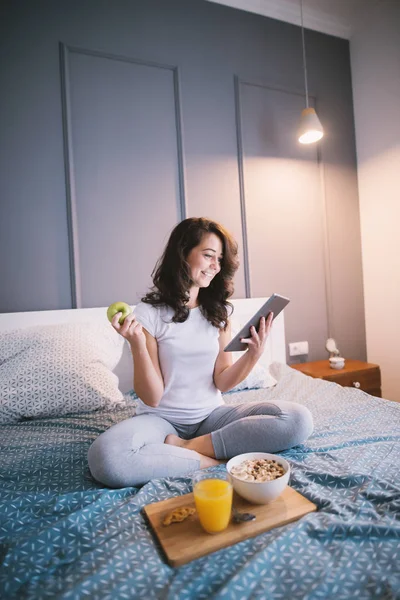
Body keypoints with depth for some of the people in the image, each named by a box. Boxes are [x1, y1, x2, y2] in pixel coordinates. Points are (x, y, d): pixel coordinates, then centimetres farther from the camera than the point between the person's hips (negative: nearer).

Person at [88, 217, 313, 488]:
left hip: (211, 414, 4)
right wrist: (137, 344, -25)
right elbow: (152, 398, -10)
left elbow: (222, 382, 0)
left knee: (299, 419, -18)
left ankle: (184, 447, -14)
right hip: (163, 419, -3)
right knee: (106, 456, -34)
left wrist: (253, 355, -18)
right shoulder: (149, 313, -9)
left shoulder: (218, 311, 4)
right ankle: (212, 460, -17)